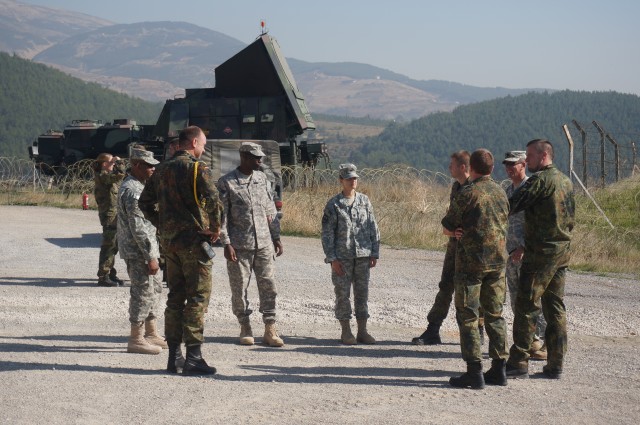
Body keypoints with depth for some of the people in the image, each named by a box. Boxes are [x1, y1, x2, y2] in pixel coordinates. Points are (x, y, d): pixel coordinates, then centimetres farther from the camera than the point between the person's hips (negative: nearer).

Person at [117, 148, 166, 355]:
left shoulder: (138, 186, 14)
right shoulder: (132, 190, -19)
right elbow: (137, 227, -23)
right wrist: (150, 257, -22)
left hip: (144, 249, 11)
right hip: (138, 252, -11)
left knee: (154, 289, 17)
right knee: (143, 292, -6)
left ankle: (152, 334, 25)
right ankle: (136, 340, 1)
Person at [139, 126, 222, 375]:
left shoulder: (162, 170, 12)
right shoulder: (198, 169, -11)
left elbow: (145, 203, 16)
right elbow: (212, 199, -25)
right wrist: (215, 228, -12)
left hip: (169, 240, 7)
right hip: (193, 240, -7)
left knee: (175, 296, 13)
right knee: (198, 297, -2)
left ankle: (174, 356, 16)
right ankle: (193, 357, -5)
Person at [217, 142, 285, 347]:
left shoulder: (262, 179, 10)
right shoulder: (227, 182, -3)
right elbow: (221, 215, -5)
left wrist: (276, 238, 12)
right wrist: (226, 243, -11)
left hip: (264, 244, 4)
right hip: (239, 245, -4)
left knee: (268, 286, 0)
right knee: (239, 288, 2)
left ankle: (270, 330, 4)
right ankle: (245, 328, 16)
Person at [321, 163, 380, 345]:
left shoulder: (364, 200, 7)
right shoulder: (333, 205, -3)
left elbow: (373, 228, 10)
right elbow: (327, 233, -3)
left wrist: (375, 253, 6)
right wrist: (332, 258, -9)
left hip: (363, 255, 3)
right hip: (342, 257, -3)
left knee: (362, 293, 7)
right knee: (343, 293, 1)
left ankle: (362, 331, 14)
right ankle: (346, 332, 10)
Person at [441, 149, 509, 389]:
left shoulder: (467, 194, -13)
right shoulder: (501, 193, 8)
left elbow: (447, 228, -7)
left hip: (471, 261, -6)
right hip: (498, 260, 6)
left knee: (467, 317, -2)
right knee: (494, 315, 13)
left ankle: (474, 373, -6)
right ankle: (498, 370, 14)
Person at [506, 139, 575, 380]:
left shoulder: (540, 180, -13)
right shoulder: (566, 181, 14)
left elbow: (513, 205, -17)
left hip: (540, 253, -8)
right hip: (563, 252, 8)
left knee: (527, 307, -3)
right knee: (555, 308, 10)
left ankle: (518, 362, -1)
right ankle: (555, 365, 11)